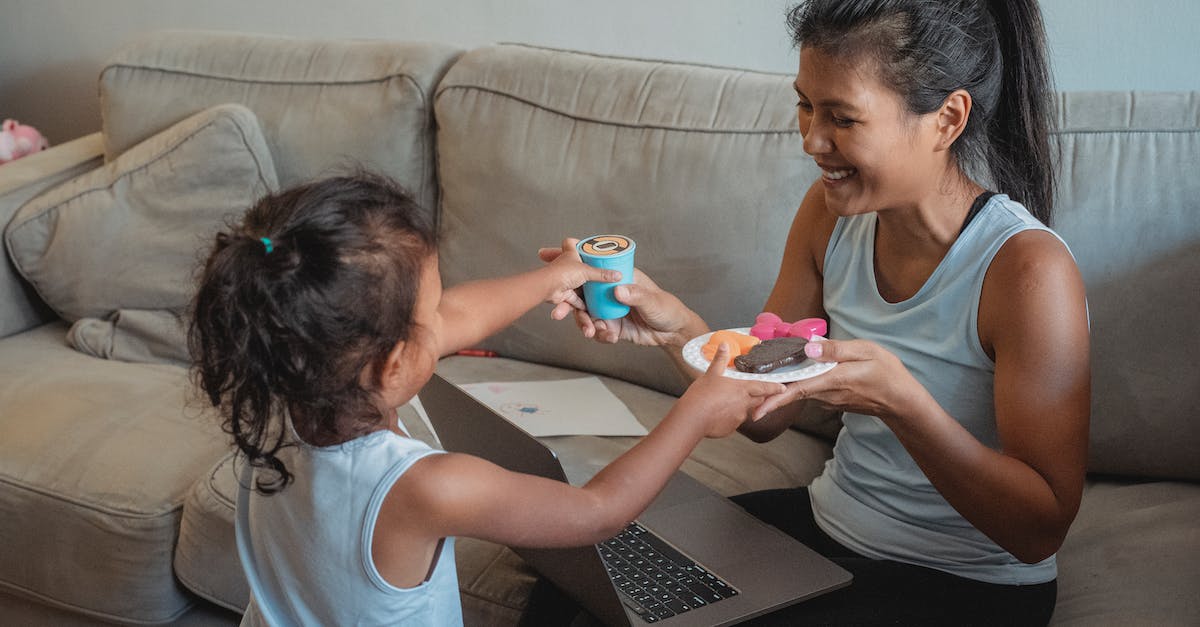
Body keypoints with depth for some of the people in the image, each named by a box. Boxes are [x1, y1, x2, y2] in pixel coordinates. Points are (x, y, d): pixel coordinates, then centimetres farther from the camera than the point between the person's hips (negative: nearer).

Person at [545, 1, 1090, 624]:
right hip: (824, 522, 6)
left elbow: (1040, 530, -22)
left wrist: (899, 400, -36)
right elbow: (767, 413, 1)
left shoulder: (1027, 271, -24)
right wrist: (679, 328, -18)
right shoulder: (831, 211, -5)